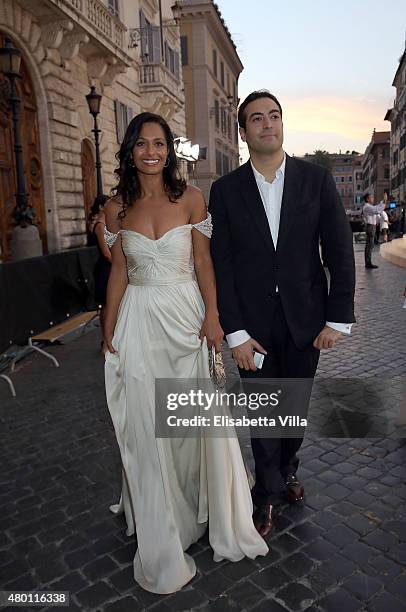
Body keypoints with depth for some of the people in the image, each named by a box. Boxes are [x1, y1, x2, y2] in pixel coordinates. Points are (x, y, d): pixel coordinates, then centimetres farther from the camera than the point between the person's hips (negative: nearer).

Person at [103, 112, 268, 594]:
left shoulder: (190, 198, -1)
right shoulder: (117, 208, 4)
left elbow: (203, 261, -1)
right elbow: (119, 271, 6)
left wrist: (211, 317, -8)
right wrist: (109, 331, 5)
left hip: (185, 317, -1)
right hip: (139, 323, 1)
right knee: (147, 425, 6)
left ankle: (208, 509, 34)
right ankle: (161, 537, 25)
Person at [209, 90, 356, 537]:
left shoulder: (316, 179, 0)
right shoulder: (226, 189, -2)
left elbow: (339, 250, -1)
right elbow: (221, 264, -5)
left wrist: (338, 317, -5)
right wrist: (234, 331, -10)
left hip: (305, 318, 1)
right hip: (253, 323, -1)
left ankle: (287, 468, 43)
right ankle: (268, 494, 30)